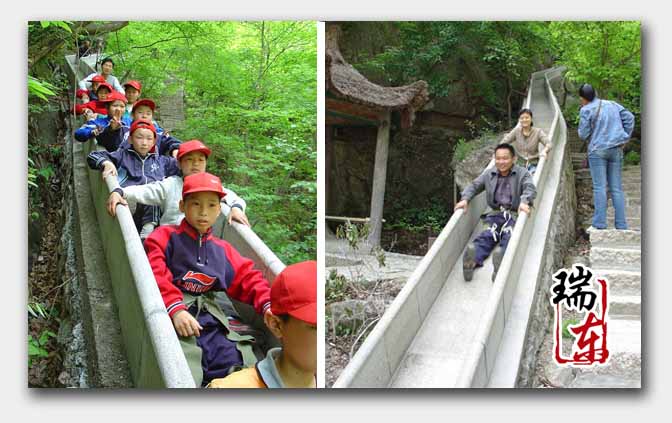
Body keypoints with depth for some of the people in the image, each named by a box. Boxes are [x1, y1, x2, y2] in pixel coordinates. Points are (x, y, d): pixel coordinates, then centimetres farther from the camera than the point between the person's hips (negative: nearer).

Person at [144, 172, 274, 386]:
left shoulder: (222, 250, 23)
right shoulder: (165, 237, 8)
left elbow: (248, 278, 18)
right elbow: (156, 277, -7)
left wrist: (267, 304, -3)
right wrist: (175, 309, -23)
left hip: (211, 319, 5)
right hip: (175, 319, -4)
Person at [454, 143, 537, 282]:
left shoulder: (522, 173, 4)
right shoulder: (489, 173, 16)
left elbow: (530, 188, -11)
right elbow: (474, 186, 14)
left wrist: (524, 201, -34)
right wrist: (465, 199, -8)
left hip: (514, 214, -2)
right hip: (495, 213, 2)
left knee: (509, 237, -31)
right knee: (487, 235, -26)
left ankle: (501, 259, -61)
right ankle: (473, 259, -55)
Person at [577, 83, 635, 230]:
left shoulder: (586, 110, -7)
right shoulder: (613, 105, 10)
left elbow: (583, 134, -7)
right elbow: (629, 117, 8)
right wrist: (625, 138, 11)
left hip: (597, 151, -5)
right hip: (616, 150, 5)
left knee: (599, 187, -3)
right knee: (616, 188, 7)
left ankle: (600, 223, -6)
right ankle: (621, 225, 6)